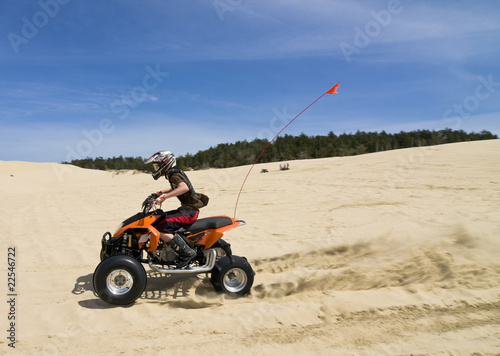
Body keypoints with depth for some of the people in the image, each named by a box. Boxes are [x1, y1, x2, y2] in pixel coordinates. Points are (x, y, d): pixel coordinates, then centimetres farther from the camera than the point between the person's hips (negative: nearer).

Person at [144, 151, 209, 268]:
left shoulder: (174, 175, -13)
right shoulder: (173, 174, 17)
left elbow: (184, 188, -34)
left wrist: (164, 196, -33)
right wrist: (161, 192, 30)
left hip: (189, 210, -11)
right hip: (186, 208, 11)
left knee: (161, 230, -20)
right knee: (159, 220, 20)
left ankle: (187, 253, -15)